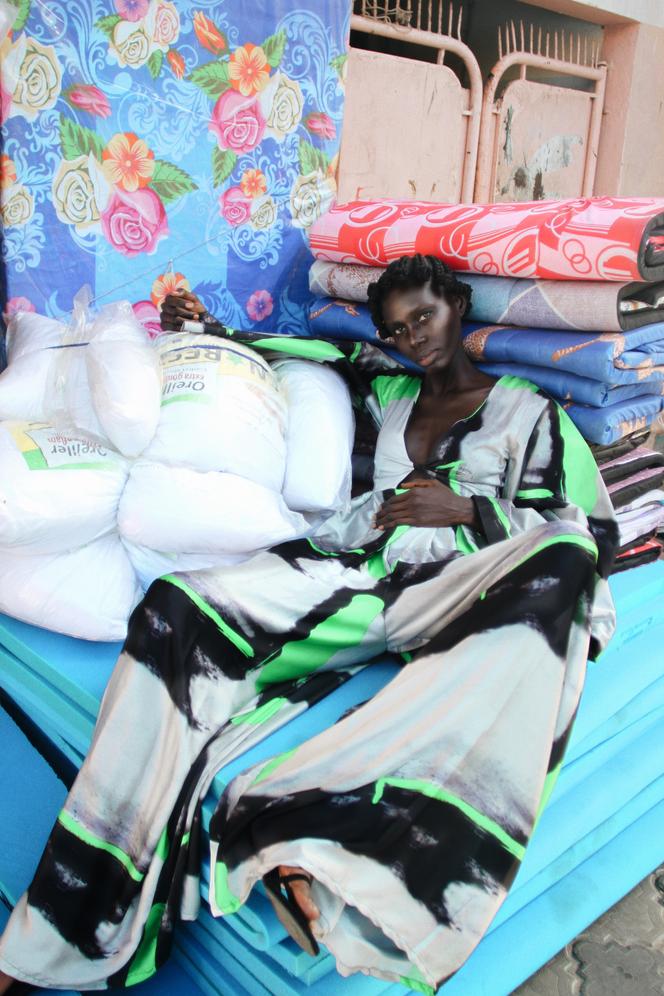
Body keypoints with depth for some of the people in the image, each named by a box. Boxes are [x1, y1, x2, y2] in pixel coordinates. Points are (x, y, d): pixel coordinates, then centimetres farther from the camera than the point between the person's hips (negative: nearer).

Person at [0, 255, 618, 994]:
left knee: (563, 559, -38)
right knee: (182, 604, -25)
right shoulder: (391, 392, 28)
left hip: (453, 594, -3)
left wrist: (467, 509, -4)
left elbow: (596, 532, 7)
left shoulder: (529, 409, 15)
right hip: (359, 568, 3)